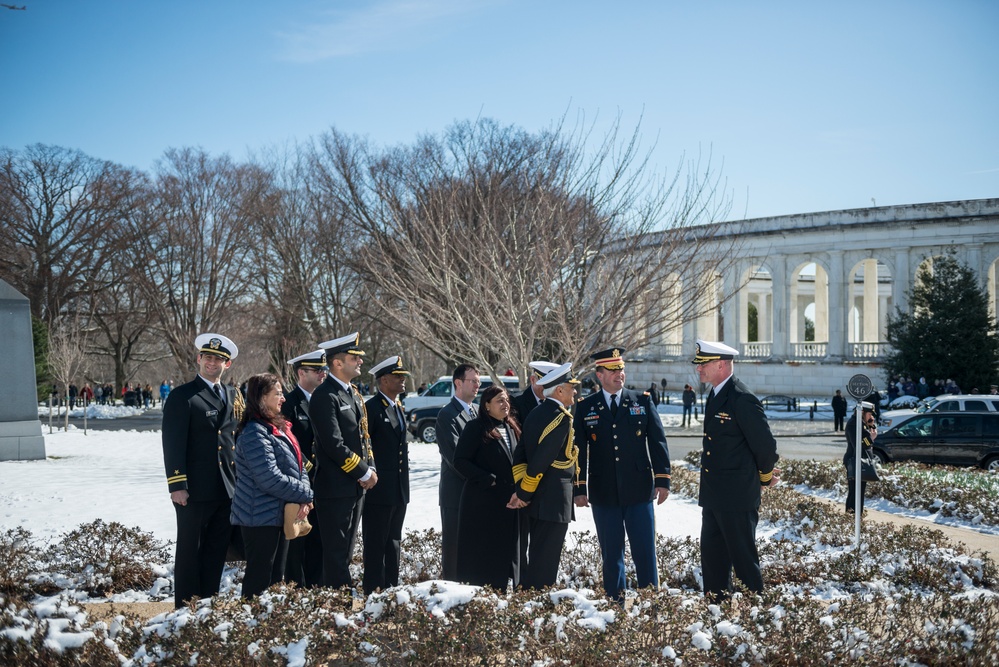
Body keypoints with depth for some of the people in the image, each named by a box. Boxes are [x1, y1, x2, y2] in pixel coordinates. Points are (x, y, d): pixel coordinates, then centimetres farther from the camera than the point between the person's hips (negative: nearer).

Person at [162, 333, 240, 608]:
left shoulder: (232, 395, 14)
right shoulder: (182, 397, -5)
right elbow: (173, 444, -10)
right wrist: (177, 485, -16)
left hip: (227, 490, 6)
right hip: (195, 490, -6)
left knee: (217, 553, 11)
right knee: (190, 553, 2)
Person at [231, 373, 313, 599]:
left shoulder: (279, 427, 12)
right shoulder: (255, 432, -17)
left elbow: (299, 467, 12)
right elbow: (270, 479, -24)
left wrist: (303, 499, -6)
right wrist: (306, 495, -14)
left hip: (279, 515, 9)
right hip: (260, 518, -9)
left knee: (276, 576, 15)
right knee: (259, 579, -4)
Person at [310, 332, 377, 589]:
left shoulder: (353, 394, 15)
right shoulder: (325, 396, -14)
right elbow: (334, 445, -20)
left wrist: (370, 469, 4)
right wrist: (364, 473, -14)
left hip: (356, 488, 9)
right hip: (335, 488, -9)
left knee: (346, 550, 13)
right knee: (336, 552, -4)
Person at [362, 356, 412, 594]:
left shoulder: (399, 408, 15)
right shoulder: (371, 408, -13)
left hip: (399, 491, 8)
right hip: (379, 489, -8)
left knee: (394, 542, 14)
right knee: (376, 544, -2)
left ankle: (392, 587, 21)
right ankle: (374, 590, 3)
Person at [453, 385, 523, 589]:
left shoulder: (512, 428, 14)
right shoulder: (476, 428, -7)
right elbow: (460, 461, -12)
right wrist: (487, 479, -18)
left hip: (508, 502, 7)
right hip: (483, 502, -7)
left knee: (505, 554, 7)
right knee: (481, 556, -4)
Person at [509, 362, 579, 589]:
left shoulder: (535, 414, 12)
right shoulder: (561, 418, -16)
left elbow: (520, 454, 7)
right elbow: (541, 460, -20)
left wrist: (521, 488, -2)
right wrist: (524, 493, -13)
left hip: (536, 500, 9)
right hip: (553, 502, -9)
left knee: (534, 560, 16)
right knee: (545, 564, -4)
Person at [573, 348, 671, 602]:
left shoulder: (643, 401, 5)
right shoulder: (585, 408, 4)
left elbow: (658, 442, 4)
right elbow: (578, 450, 4)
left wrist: (662, 480, -1)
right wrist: (579, 488, 0)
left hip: (639, 492, 0)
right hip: (604, 494, 0)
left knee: (645, 552, 1)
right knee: (611, 553, 7)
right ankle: (614, 601, 17)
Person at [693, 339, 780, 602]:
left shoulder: (742, 399, -18)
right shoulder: (715, 395, 12)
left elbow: (765, 444, -15)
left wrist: (765, 477, 1)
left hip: (736, 497, -9)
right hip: (713, 495, 9)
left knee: (743, 558, 0)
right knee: (712, 557, 14)